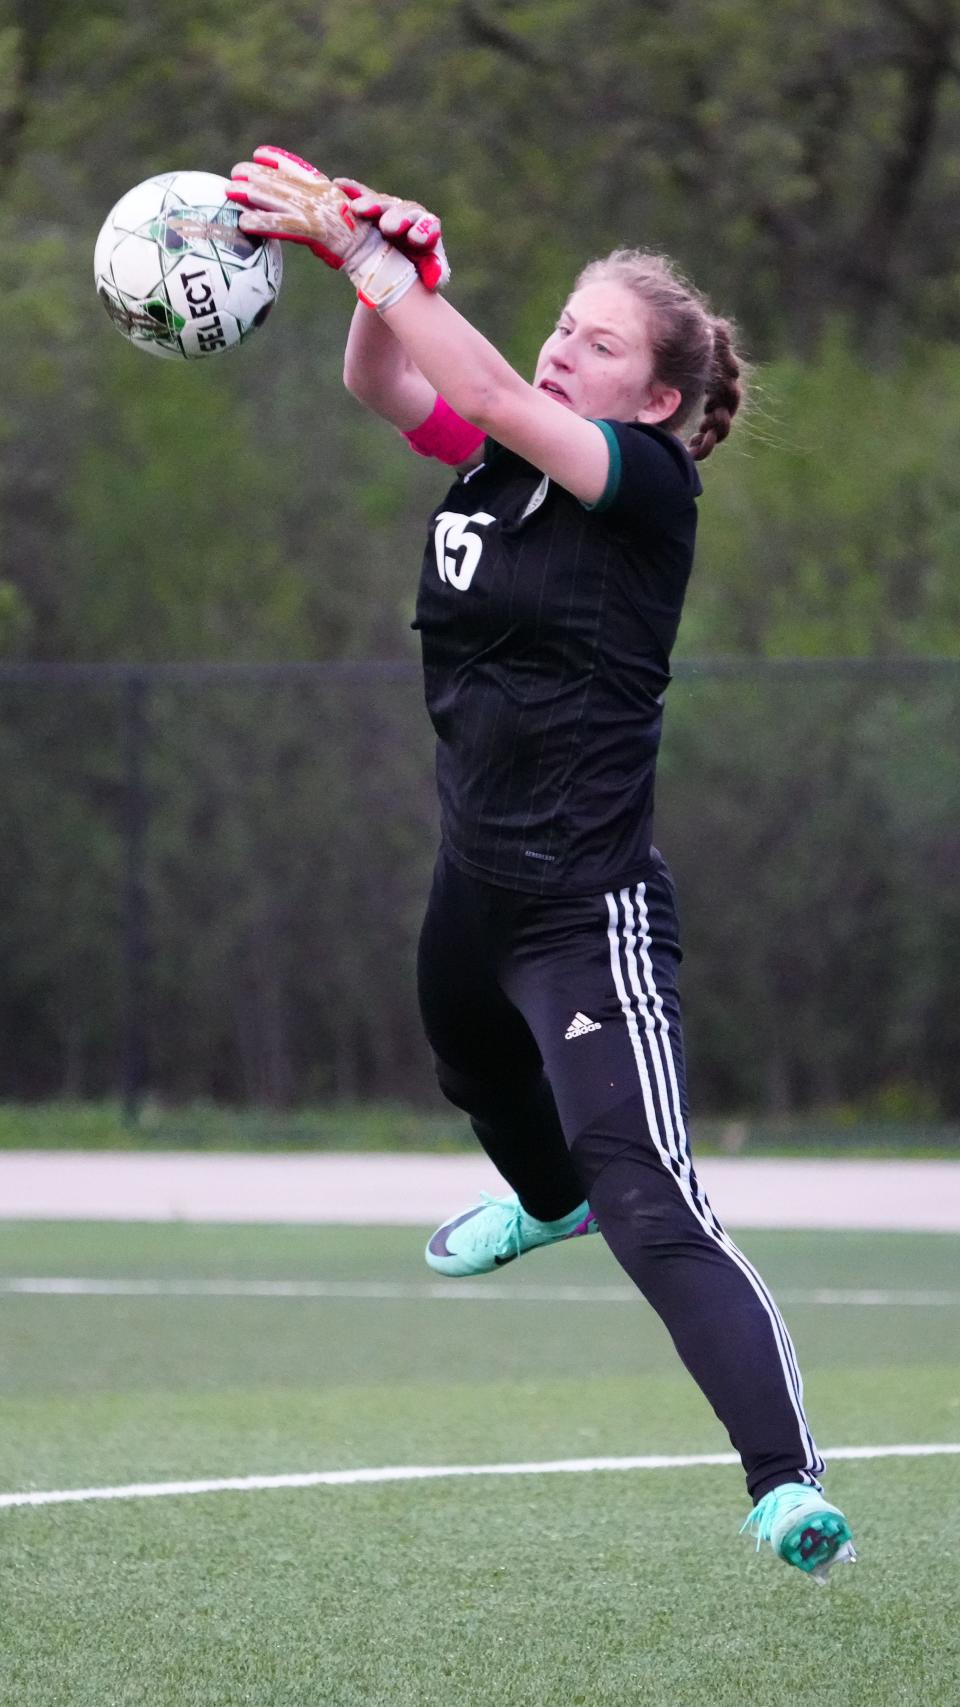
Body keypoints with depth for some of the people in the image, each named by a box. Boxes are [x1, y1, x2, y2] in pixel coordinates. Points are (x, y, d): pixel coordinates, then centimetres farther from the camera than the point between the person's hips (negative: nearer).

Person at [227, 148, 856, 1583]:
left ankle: (788, 1483, -29)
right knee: (474, 1063, 40)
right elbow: (384, 381, -6)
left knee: (650, 1208, -22)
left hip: (591, 911, -9)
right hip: (479, 879, 9)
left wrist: (359, 249, -31)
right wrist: (391, 271, -25)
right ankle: (545, 1197, 74)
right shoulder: (496, 460, 5)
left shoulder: (648, 484, -16)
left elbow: (498, 398, -30)